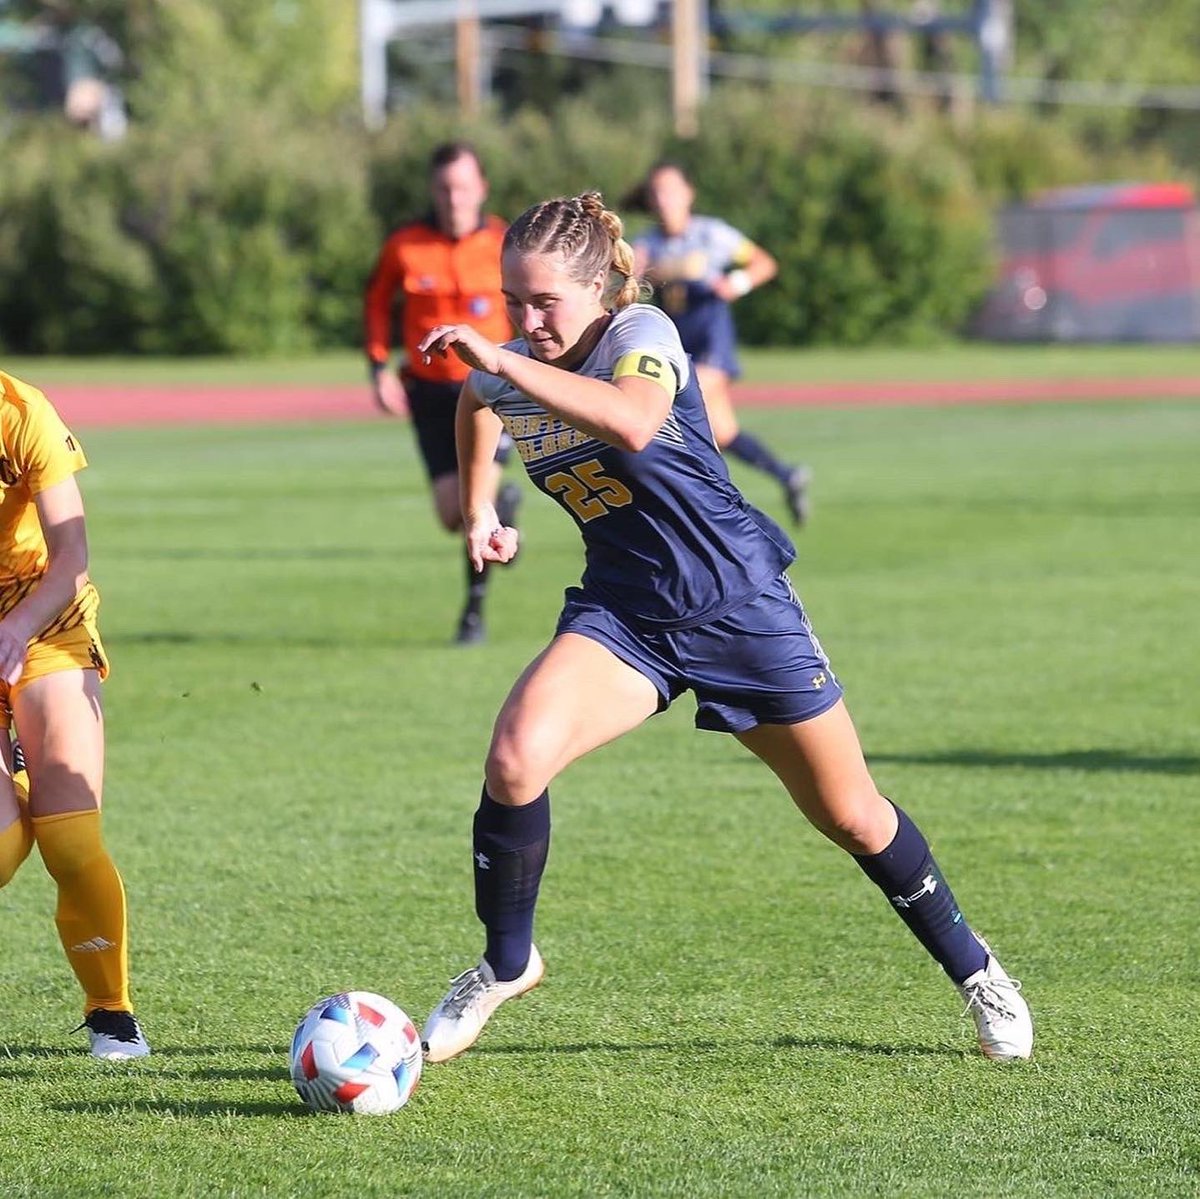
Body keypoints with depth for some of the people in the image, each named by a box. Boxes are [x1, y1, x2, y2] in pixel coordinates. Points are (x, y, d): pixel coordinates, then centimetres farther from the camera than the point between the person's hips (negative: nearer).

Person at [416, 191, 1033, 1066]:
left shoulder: (641, 334, -20)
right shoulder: (506, 372, -3)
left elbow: (634, 422, -45)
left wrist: (505, 363, -44)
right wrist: (478, 509, 25)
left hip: (742, 604, -4)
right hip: (623, 615, 4)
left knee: (852, 817, 7)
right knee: (516, 759, -23)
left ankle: (973, 969, 31)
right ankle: (507, 965, -3)